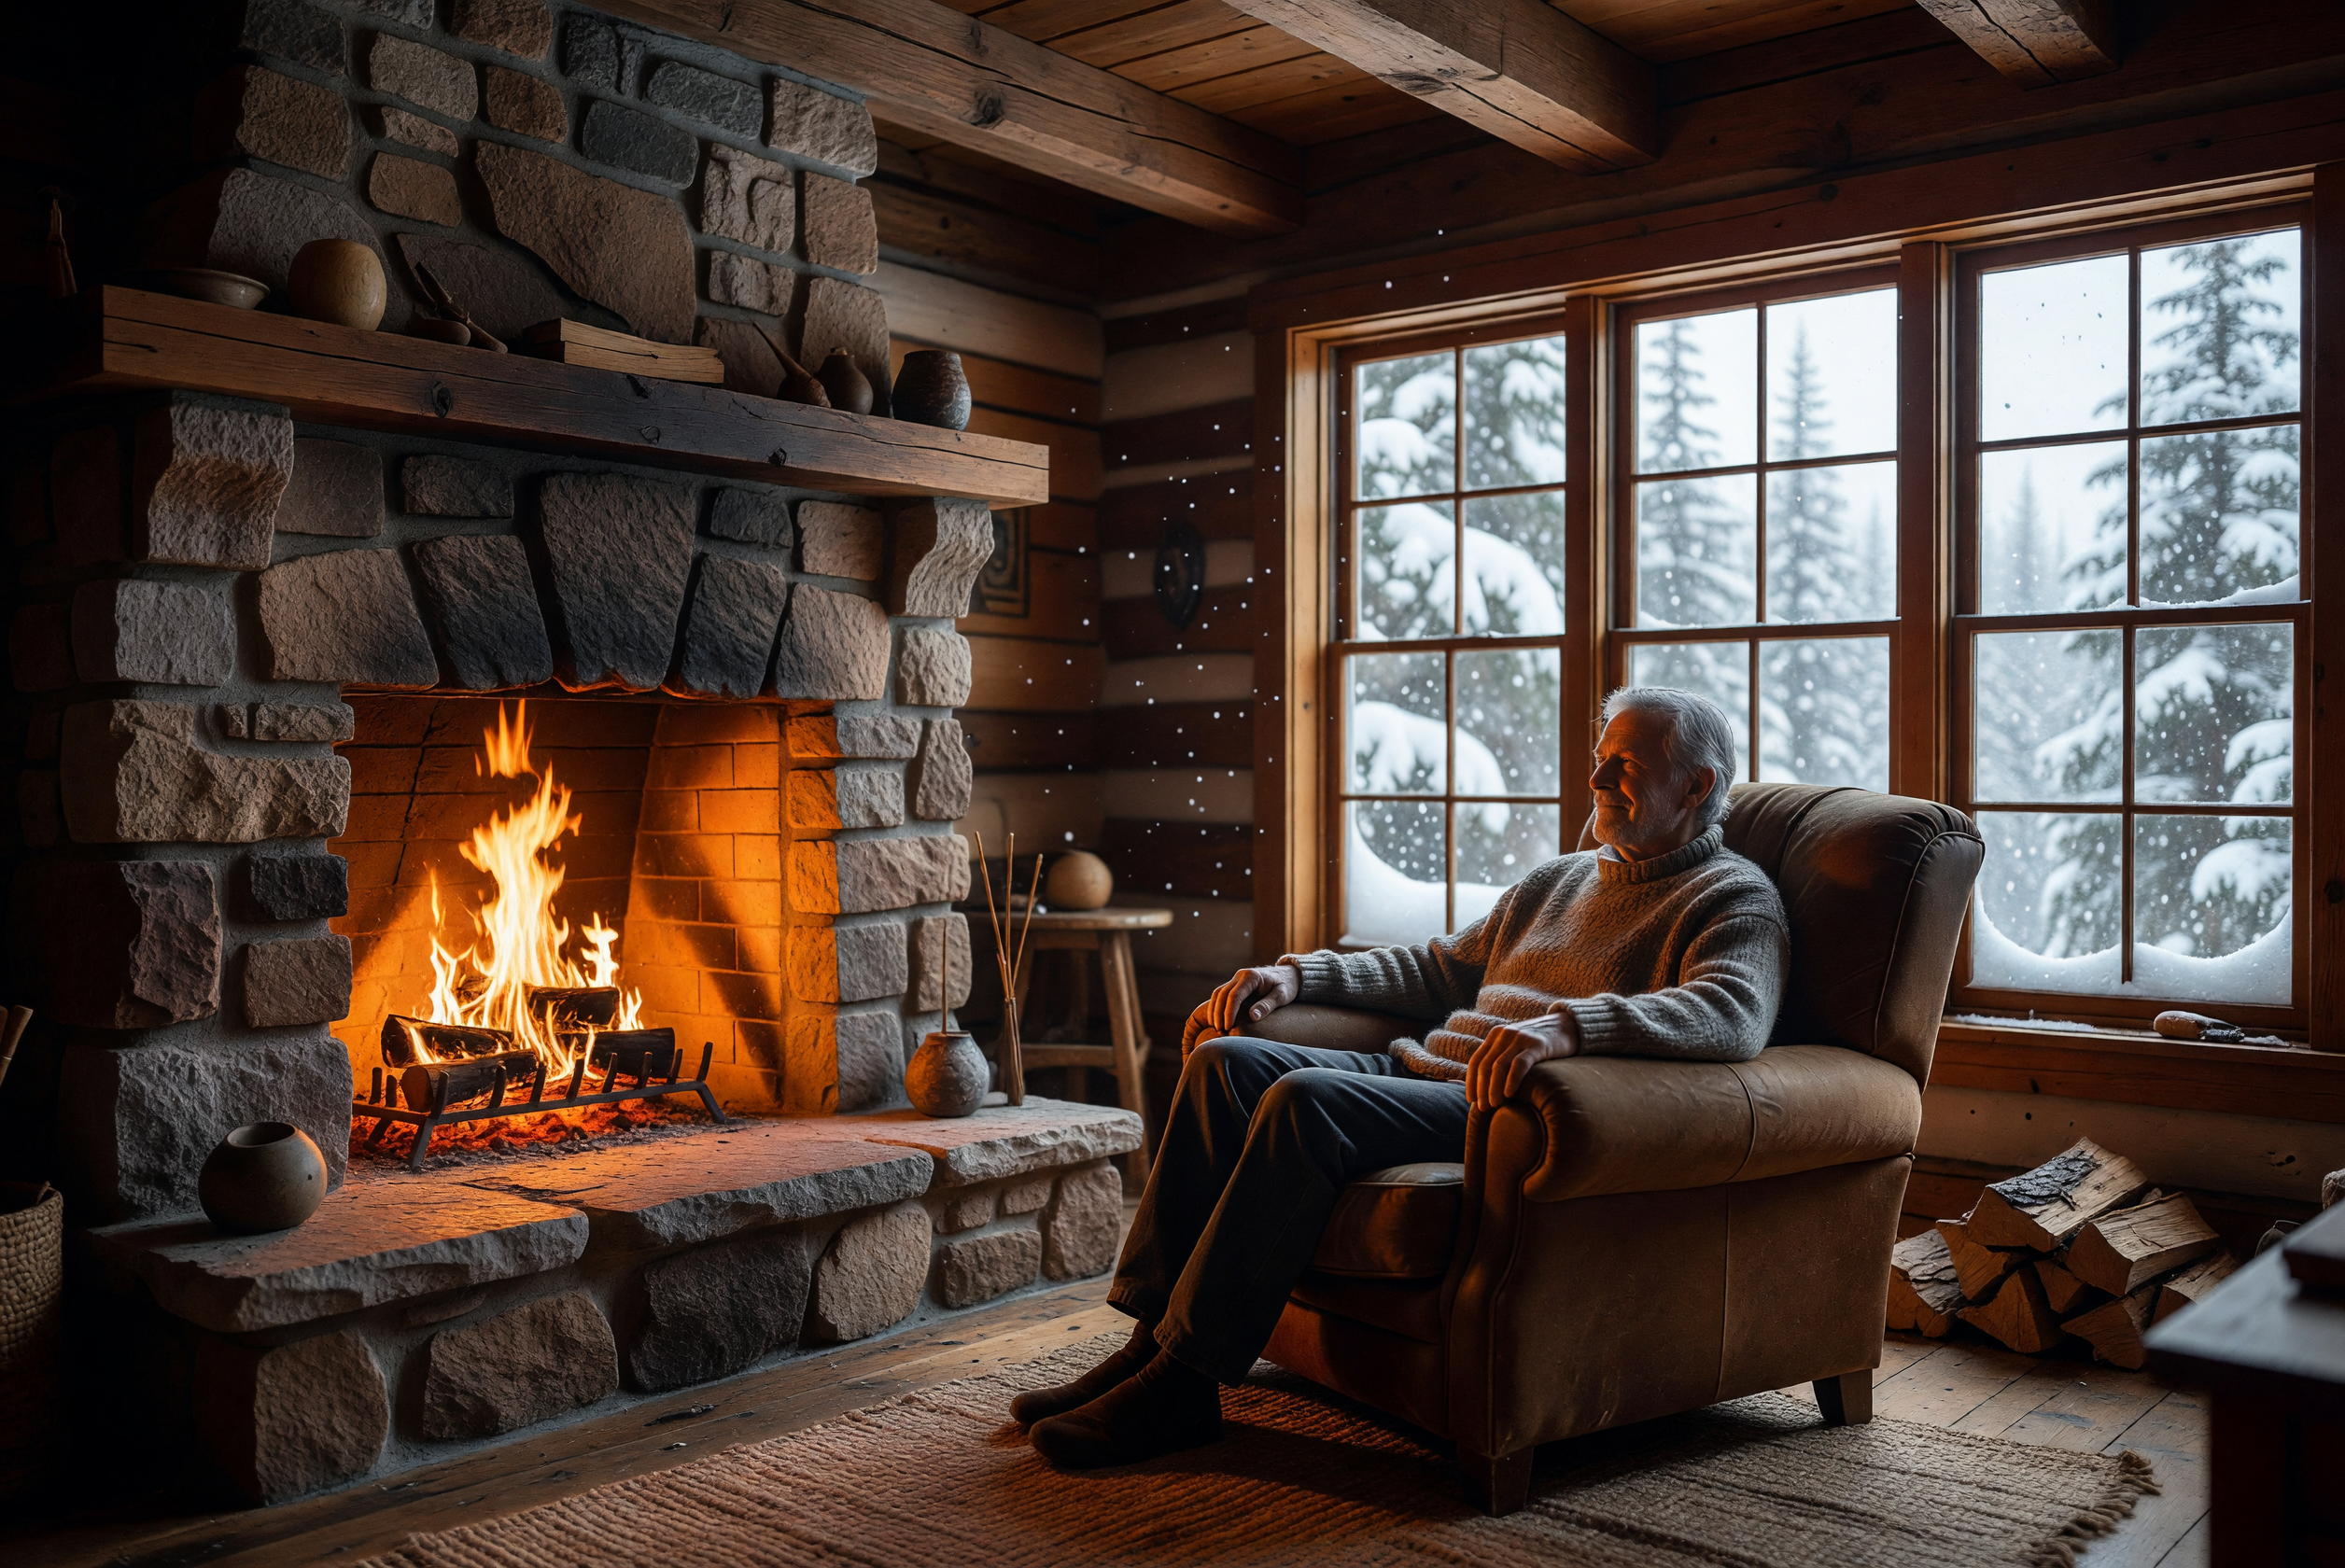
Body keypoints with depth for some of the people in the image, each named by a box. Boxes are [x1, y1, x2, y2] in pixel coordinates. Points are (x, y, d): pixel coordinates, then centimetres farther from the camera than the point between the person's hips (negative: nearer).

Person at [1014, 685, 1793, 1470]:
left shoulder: (1736, 899, 1)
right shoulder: (1560, 878, 26)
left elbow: (1732, 1014, -21)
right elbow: (1440, 968, 31)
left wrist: (1564, 1026, -37)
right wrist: (1298, 973, 18)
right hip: (1423, 1072, 9)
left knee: (1306, 1102, -30)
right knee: (1225, 1062, -7)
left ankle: (1181, 1385, -24)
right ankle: (1150, 1341, -10)